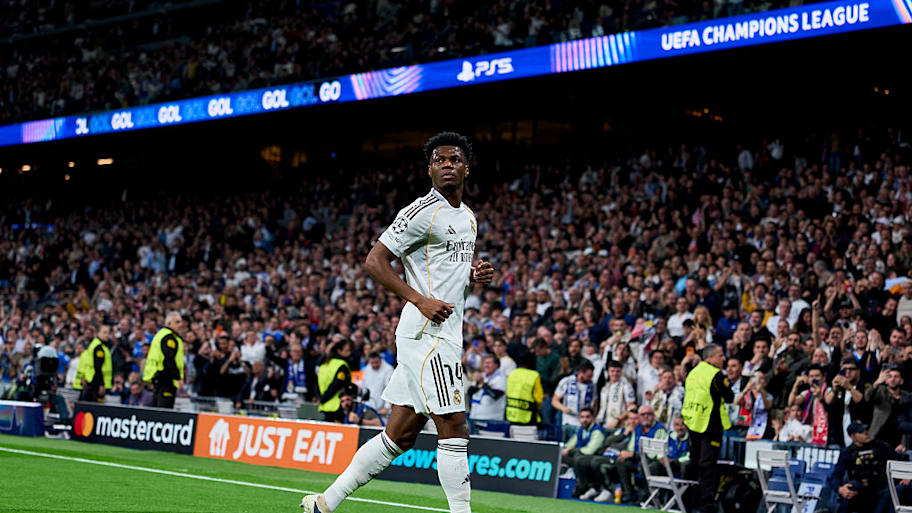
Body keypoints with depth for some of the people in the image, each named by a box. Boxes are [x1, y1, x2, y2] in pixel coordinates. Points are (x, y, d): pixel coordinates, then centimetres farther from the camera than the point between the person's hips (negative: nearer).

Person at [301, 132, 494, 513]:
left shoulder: (468, 217, 18)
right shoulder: (423, 212, -10)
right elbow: (374, 261, -13)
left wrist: (474, 275, 8)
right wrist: (420, 299, -21)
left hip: (445, 335, 9)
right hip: (427, 333, -9)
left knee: (400, 435, 9)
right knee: (454, 429, -10)